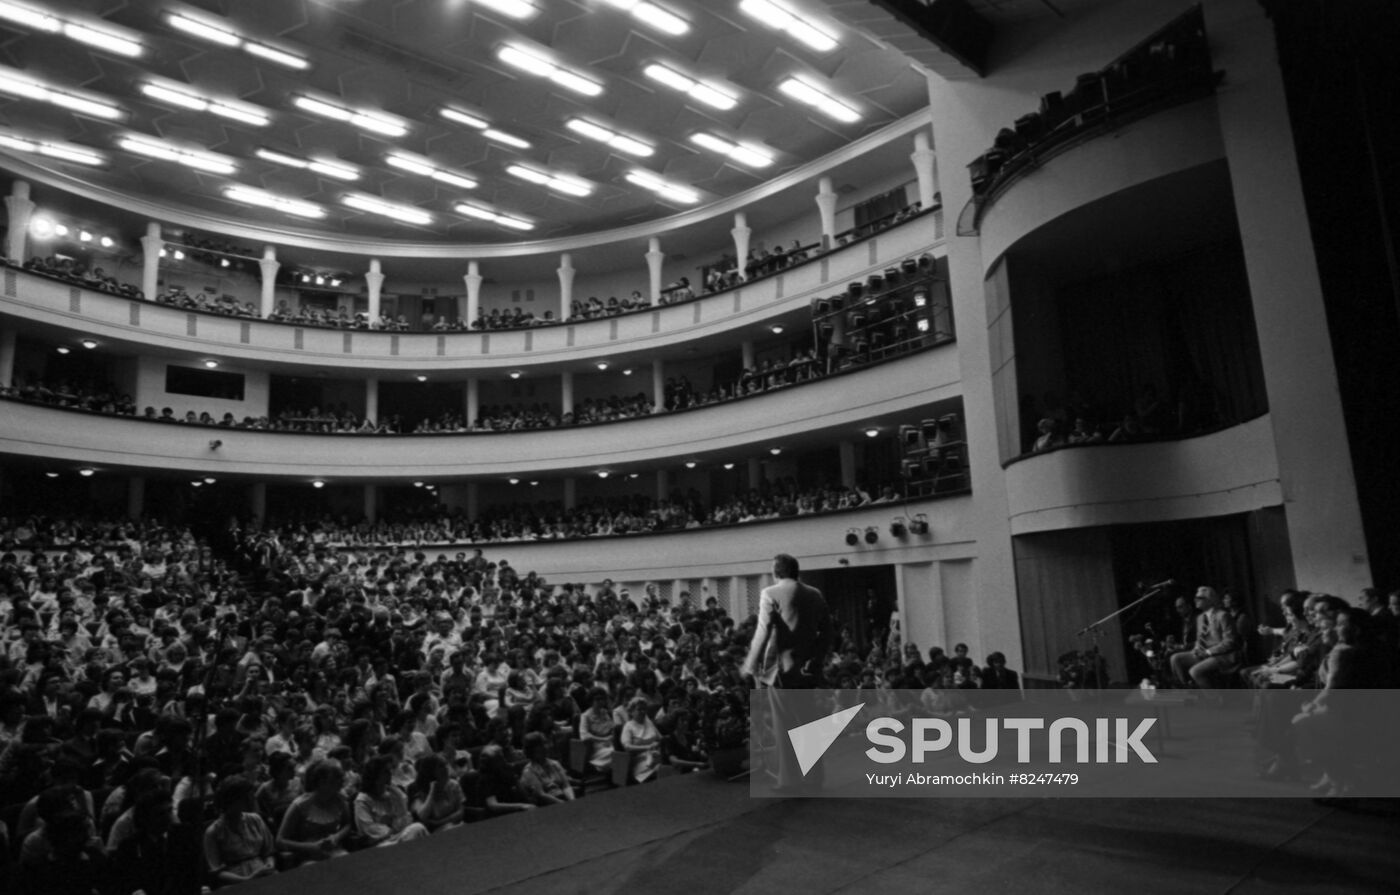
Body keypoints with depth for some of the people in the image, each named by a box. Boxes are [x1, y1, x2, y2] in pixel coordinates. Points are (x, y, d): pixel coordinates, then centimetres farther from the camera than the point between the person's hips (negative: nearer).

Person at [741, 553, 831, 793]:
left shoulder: (771, 593, -10)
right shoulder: (814, 594, 6)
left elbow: (763, 632, -15)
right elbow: (826, 632, 7)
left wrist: (752, 665, -9)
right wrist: (816, 660, 15)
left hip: (782, 667, -6)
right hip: (807, 668, 6)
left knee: (785, 727, 3)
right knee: (806, 723, 16)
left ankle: (790, 780, 8)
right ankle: (813, 778, 22)